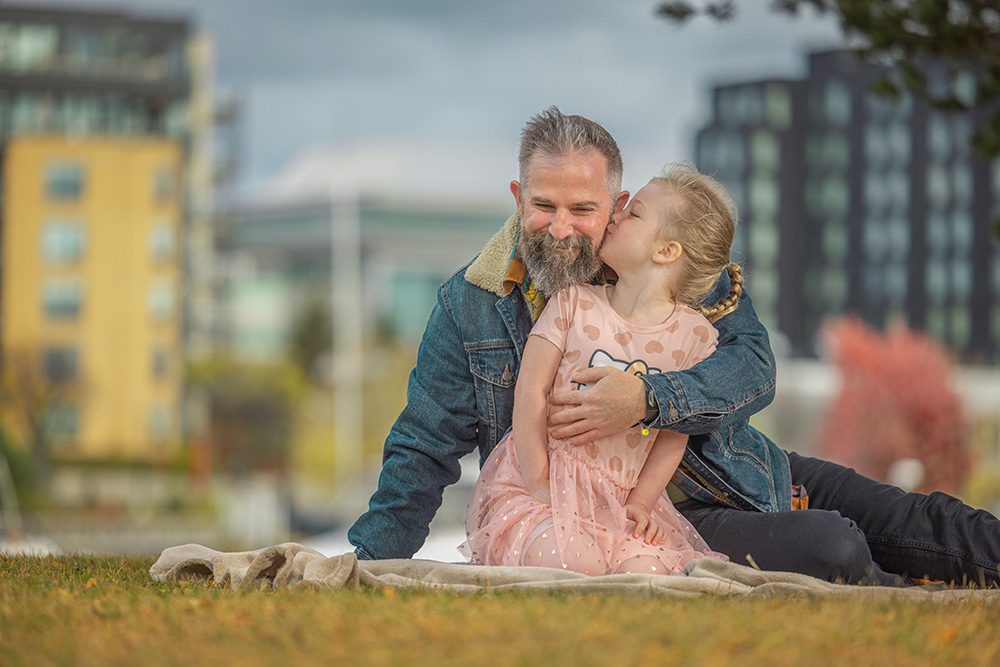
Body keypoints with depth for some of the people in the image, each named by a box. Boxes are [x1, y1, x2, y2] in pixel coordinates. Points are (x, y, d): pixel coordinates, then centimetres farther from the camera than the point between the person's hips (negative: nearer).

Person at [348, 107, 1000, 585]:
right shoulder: (470, 304, -7)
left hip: (747, 472, 3)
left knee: (930, 528, 4)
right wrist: (368, 564, -12)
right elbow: (425, 449, -2)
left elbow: (752, 362, -16)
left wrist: (647, 398, -33)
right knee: (834, 553, -23)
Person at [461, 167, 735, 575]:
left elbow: (675, 435, 5)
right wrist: (539, 490, -11)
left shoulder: (695, 335, 1)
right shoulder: (575, 303, -2)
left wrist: (640, 503, -5)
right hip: (543, 482, -2)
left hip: (620, 494, 2)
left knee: (646, 571, -26)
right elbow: (530, 392, -5)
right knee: (577, 565, -30)